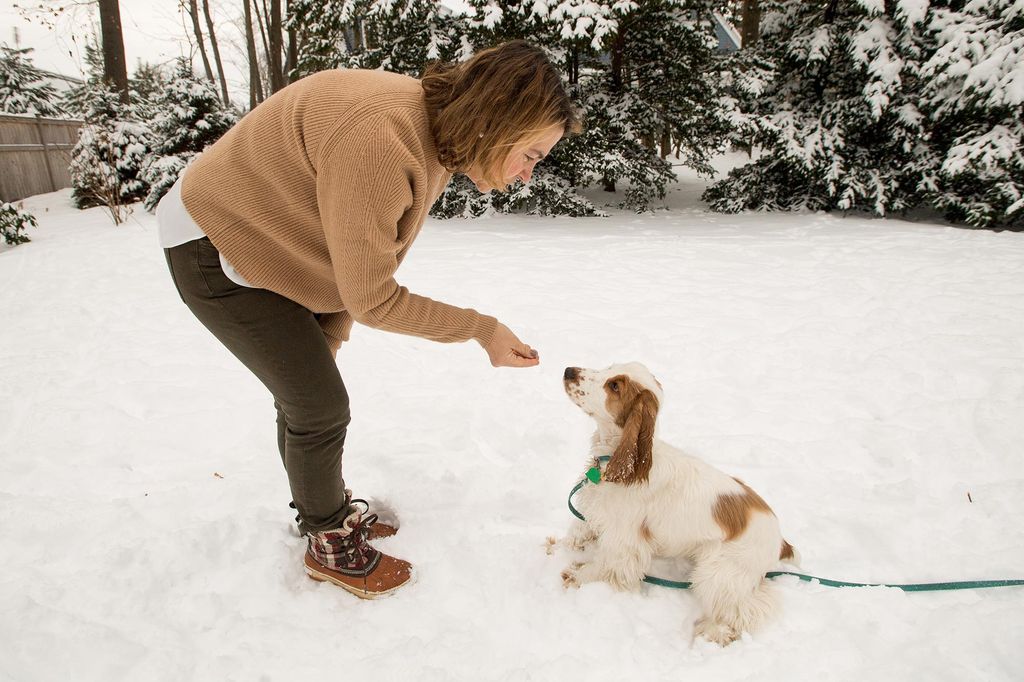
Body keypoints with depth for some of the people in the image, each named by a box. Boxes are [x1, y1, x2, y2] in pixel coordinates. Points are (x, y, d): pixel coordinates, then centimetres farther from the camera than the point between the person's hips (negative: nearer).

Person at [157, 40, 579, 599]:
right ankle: (329, 545, 19)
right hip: (214, 253, -8)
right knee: (321, 407, -5)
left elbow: (365, 262, 1)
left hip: (265, 242, 8)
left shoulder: (438, 139, -5)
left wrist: (321, 345, 4)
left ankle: (323, 508, 39)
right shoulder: (380, 140, -36)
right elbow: (373, 299, -28)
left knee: (306, 394, 16)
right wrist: (481, 329, -21)